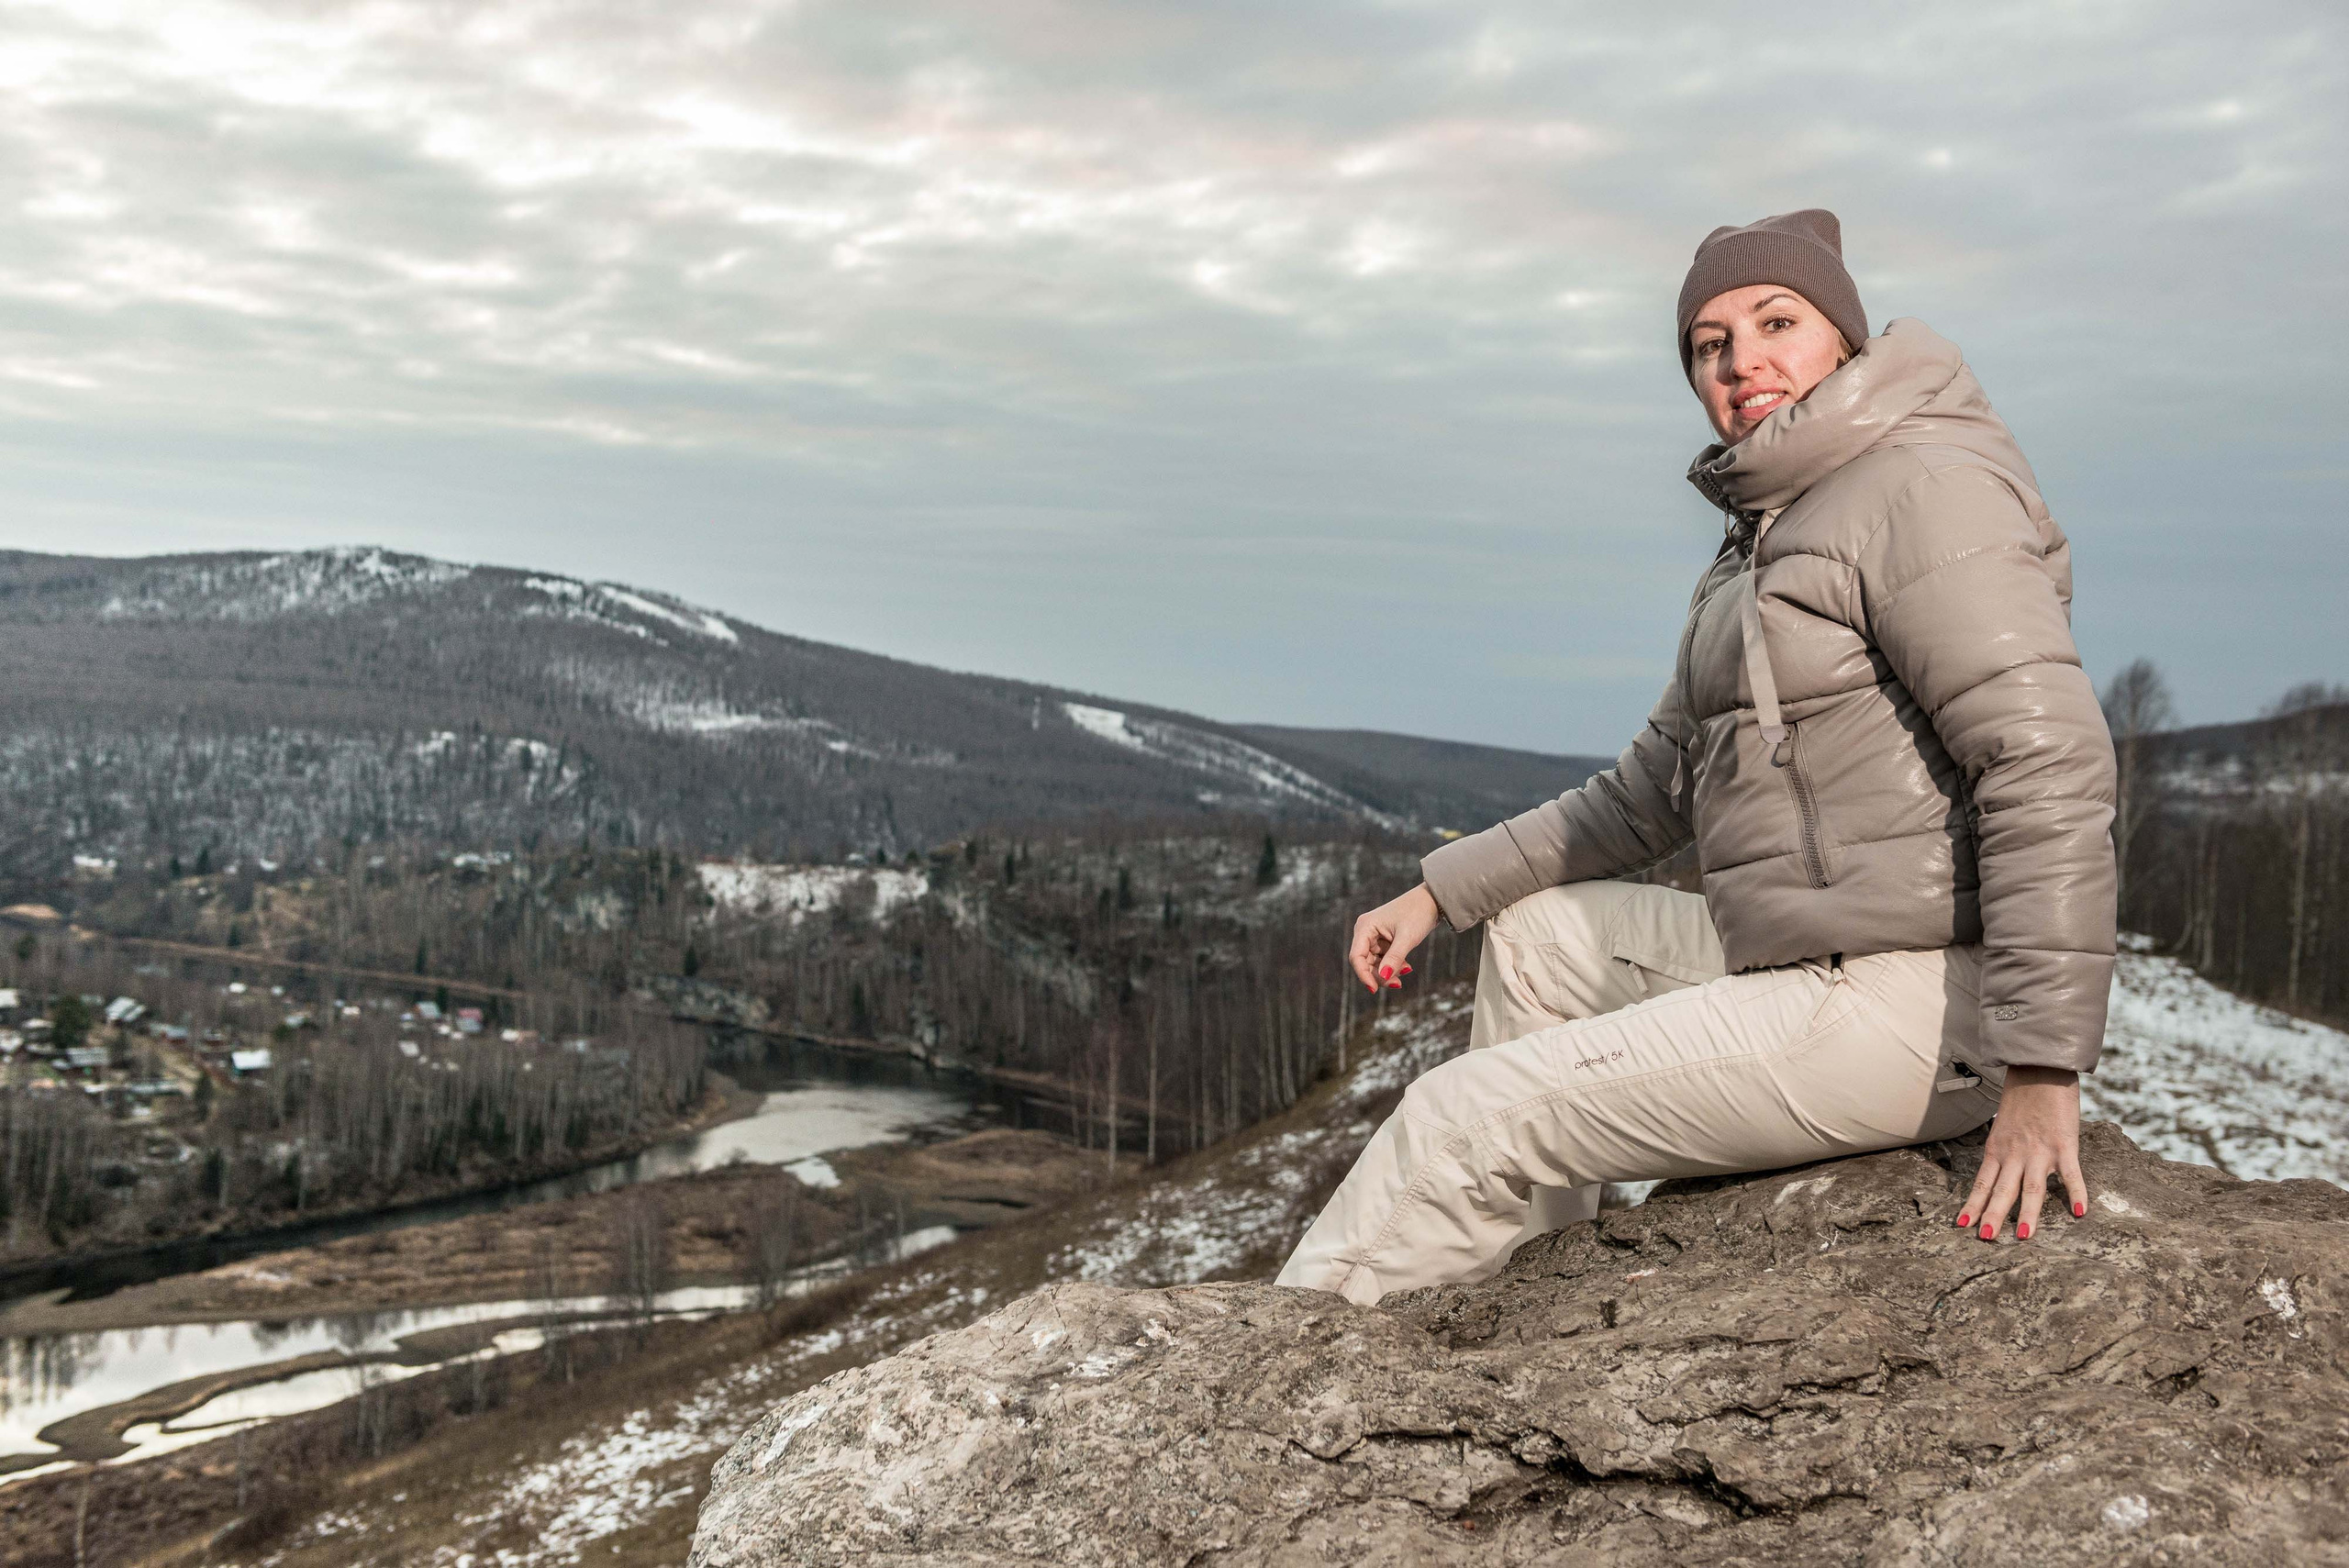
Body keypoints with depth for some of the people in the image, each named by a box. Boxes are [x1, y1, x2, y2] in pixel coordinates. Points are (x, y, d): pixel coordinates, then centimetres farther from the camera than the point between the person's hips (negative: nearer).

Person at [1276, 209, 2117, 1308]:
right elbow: (1656, 789, 24)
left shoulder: (1926, 487, -13)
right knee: (1535, 929, 25)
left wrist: (2042, 1071, -29)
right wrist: (1441, 890, 19)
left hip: (1905, 1004, -10)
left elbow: (2050, 763, -23)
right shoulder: (1762, 536, 18)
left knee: (1462, 1123, -8)